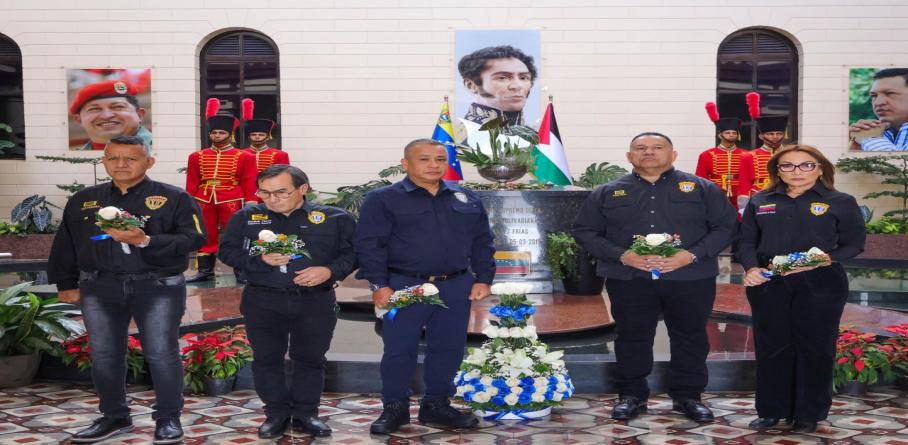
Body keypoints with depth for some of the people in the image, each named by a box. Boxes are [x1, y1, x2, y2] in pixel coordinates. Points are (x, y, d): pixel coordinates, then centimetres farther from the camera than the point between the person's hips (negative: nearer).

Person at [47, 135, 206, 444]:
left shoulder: (174, 198, -1)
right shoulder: (83, 201, 12)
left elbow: (194, 238, -11)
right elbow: (65, 245, 18)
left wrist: (145, 241, -22)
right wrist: (66, 284, 15)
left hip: (158, 287, -4)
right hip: (99, 287, 4)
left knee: (161, 353, -3)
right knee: (104, 355, 8)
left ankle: (168, 418, 12)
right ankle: (114, 417, 24)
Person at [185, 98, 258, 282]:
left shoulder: (244, 157, 1)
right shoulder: (197, 157, 9)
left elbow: (249, 183, -1)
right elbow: (192, 184, 10)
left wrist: (251, 205, -7)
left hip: (231, 202, -3)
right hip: (204, 202, 3)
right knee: (205, 237, 8)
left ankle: (242, 272, 5)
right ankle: (205, 271, 17)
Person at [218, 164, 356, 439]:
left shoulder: (335, 218, 0)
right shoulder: (246, 217, 3)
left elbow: (352, 252, 1)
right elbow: (227, 251, 2)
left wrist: (330, 271, -18)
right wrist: (260, 260, -15)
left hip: (315, 302, -1)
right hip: (263, 302, 1)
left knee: (310, 359, 7)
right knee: (267, 359, 7)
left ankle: (305, 414, 22)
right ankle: (276, 414, 22)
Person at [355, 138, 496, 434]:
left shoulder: (467, 199, 11)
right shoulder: (383, 199, -3)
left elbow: (482, 242, 14)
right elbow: (369, 244, -7)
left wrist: (484, 279, 6)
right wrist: (378, 284, -14)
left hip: (456, 287, 4)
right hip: (405, 286, -3)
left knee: (448, 348, 9)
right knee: (399, 349, 2)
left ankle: (437, 405, 25)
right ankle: (395, 408, 17)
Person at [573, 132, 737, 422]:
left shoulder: (702, 188, 5)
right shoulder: (608, 192, 7)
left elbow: (726, 226, 2)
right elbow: (584, 231, 5)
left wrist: (692, 254, -13)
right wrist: (621, 255, -11)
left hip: (690, 279, 0)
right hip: (628, 280, 0)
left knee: (690, 338, 9)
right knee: (632, 338, 8)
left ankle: (687, 396, 25)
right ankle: (631, 395, 24)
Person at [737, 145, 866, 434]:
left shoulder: (841, 202, 3)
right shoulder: (759, 202, 11)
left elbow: (854, 244, 1)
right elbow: (747, 241, 9)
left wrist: (825, 259, -18)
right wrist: (751, 268, -10)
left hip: (820, 285, -2)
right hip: (768, 284, 2)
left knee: (814, 347, 2)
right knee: (771, 346, 5)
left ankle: (809, 414, 15)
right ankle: (771, 410, 18)